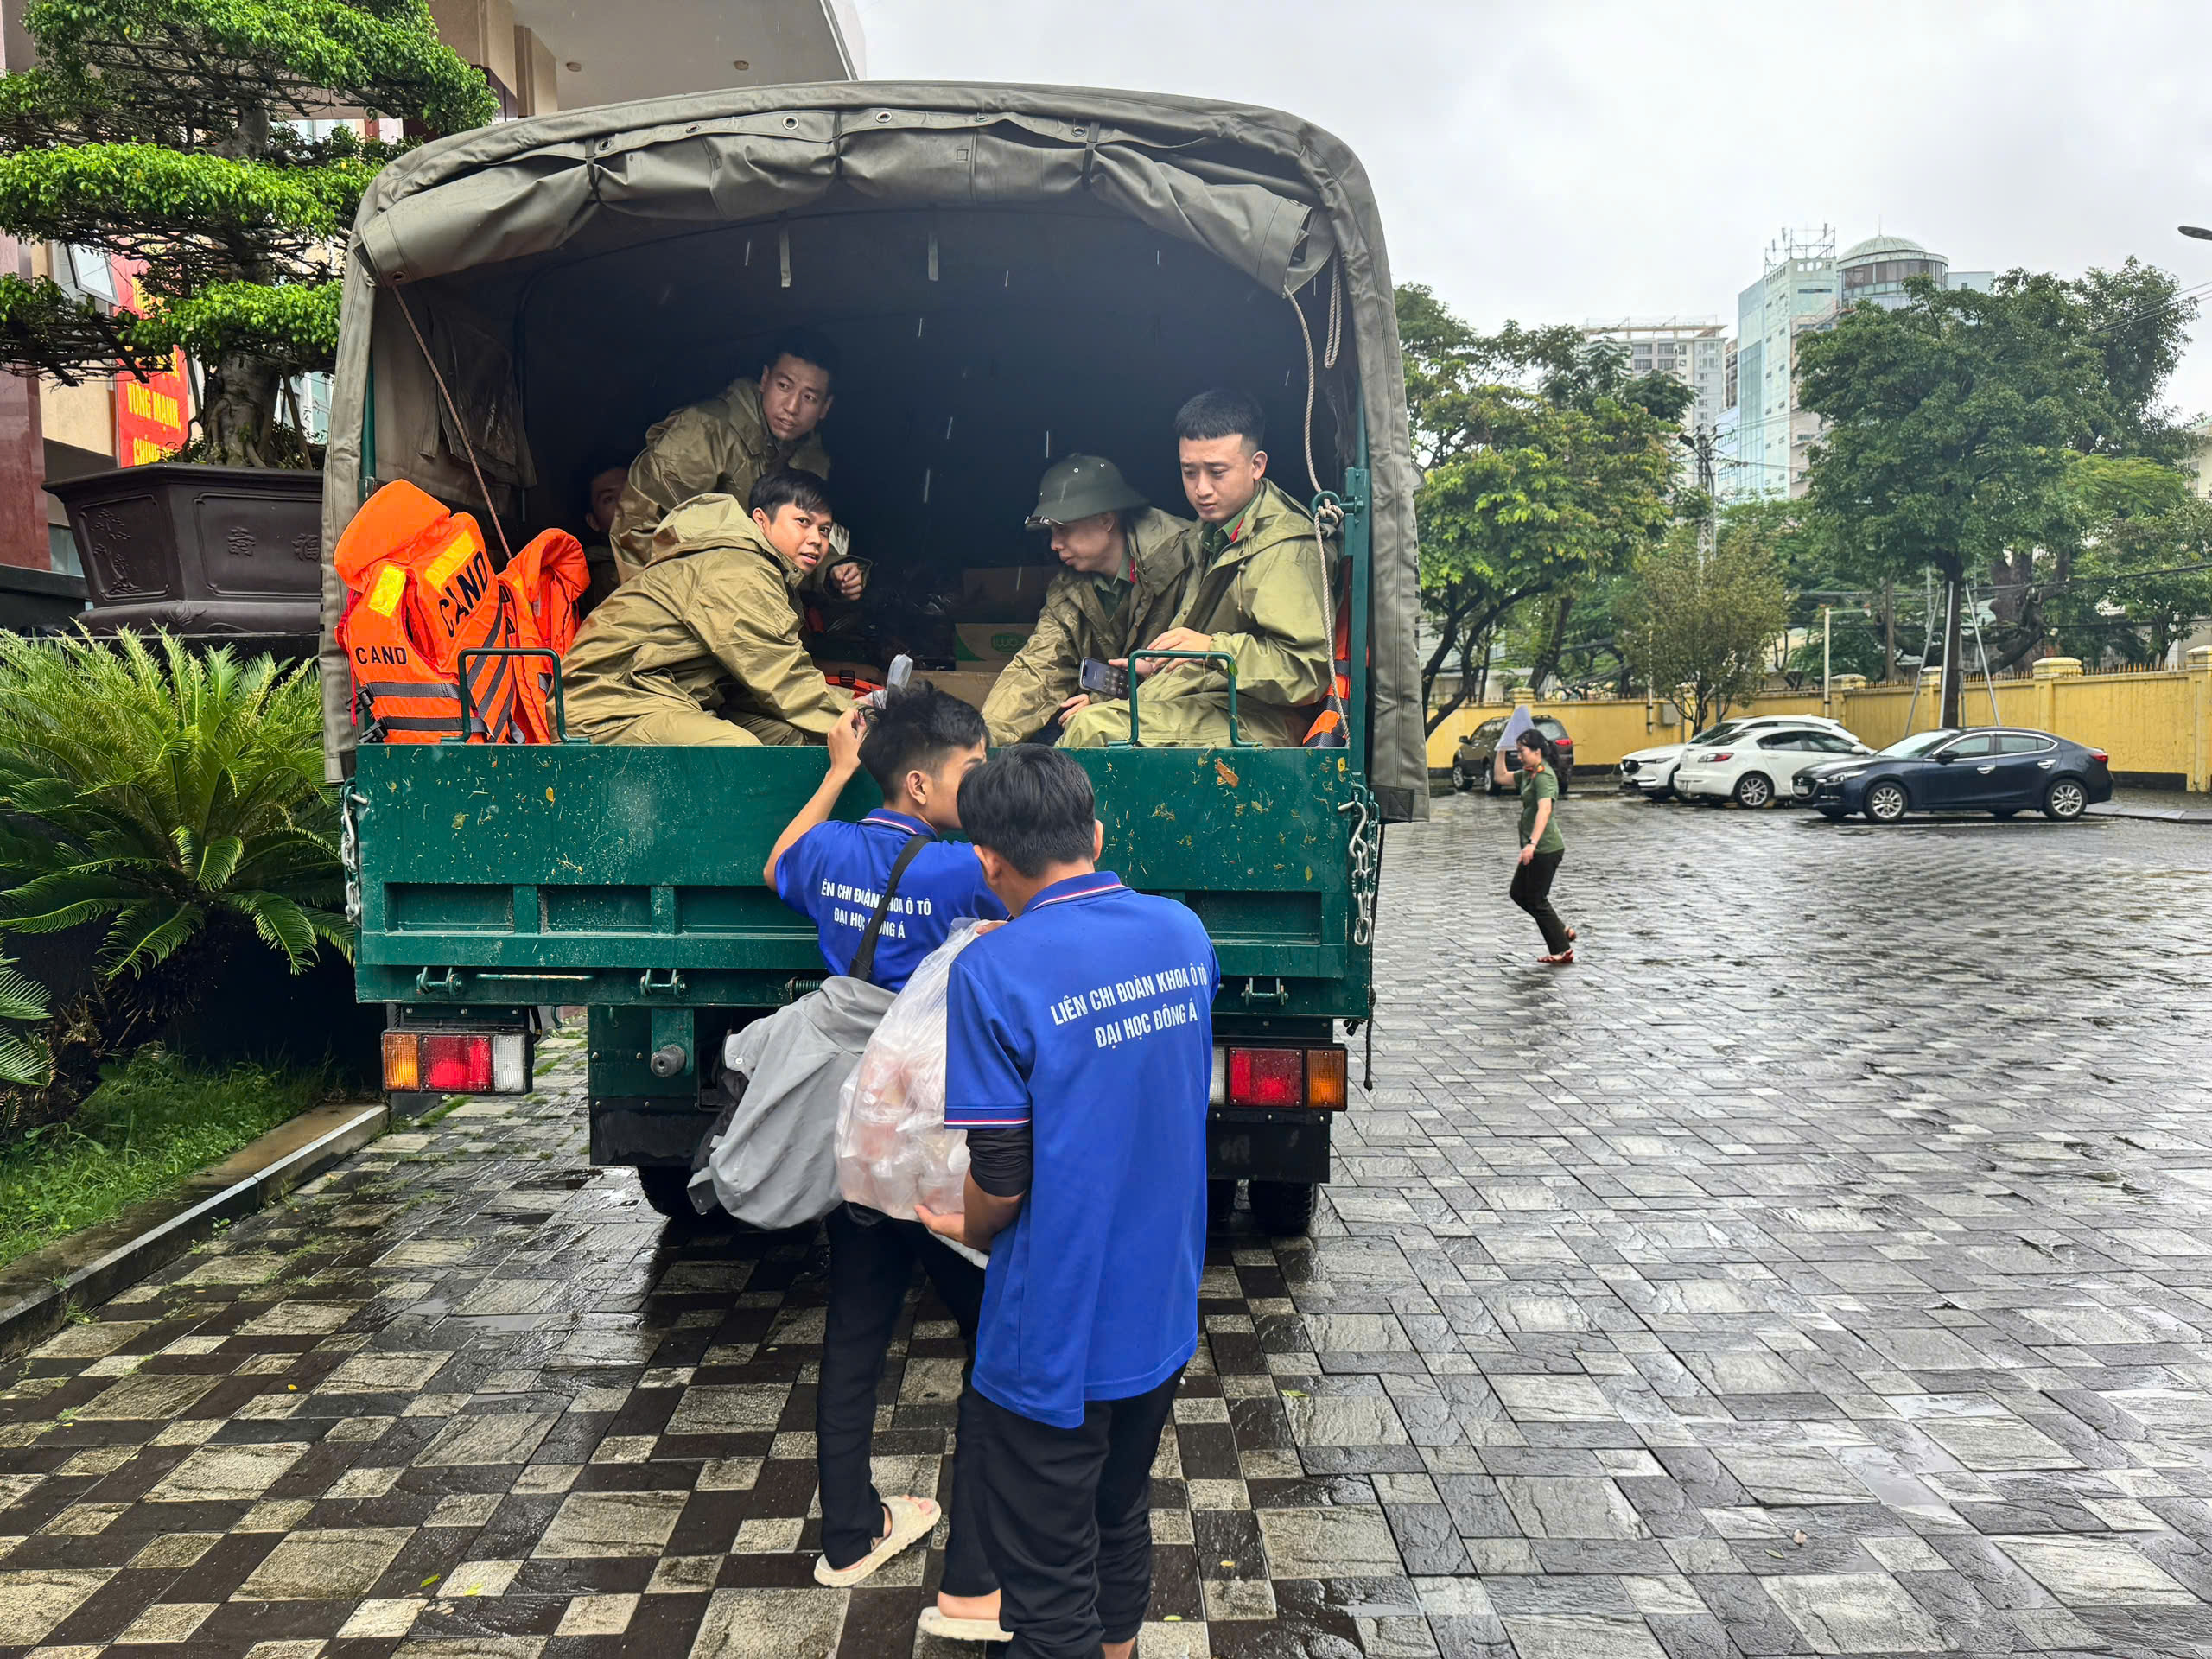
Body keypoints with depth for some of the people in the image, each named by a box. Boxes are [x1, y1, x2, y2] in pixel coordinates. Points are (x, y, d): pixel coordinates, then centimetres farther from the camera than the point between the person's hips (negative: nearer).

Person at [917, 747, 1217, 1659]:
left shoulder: (994, 970, -22)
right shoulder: (1183, 932, -2)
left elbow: (1002, 1180, -19)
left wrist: (966, 1229, 3)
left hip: (1056, 1338, -6)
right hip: (1163, 1311, 6)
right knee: (1123, 1522, 27)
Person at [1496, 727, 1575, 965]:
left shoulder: (1544, 776, -19)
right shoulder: (1528, 774, 11)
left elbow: (1545, 809, -32)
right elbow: (1500, 777, 24)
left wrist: (1532, 843, -42)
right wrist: (1501, 749, 14)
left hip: (1546, 848, -10)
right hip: (1536, 849, 10)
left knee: (1536, 899, -2)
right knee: (1519, 893, 17)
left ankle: (1563, 951, 9)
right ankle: (1562, 931, 22)